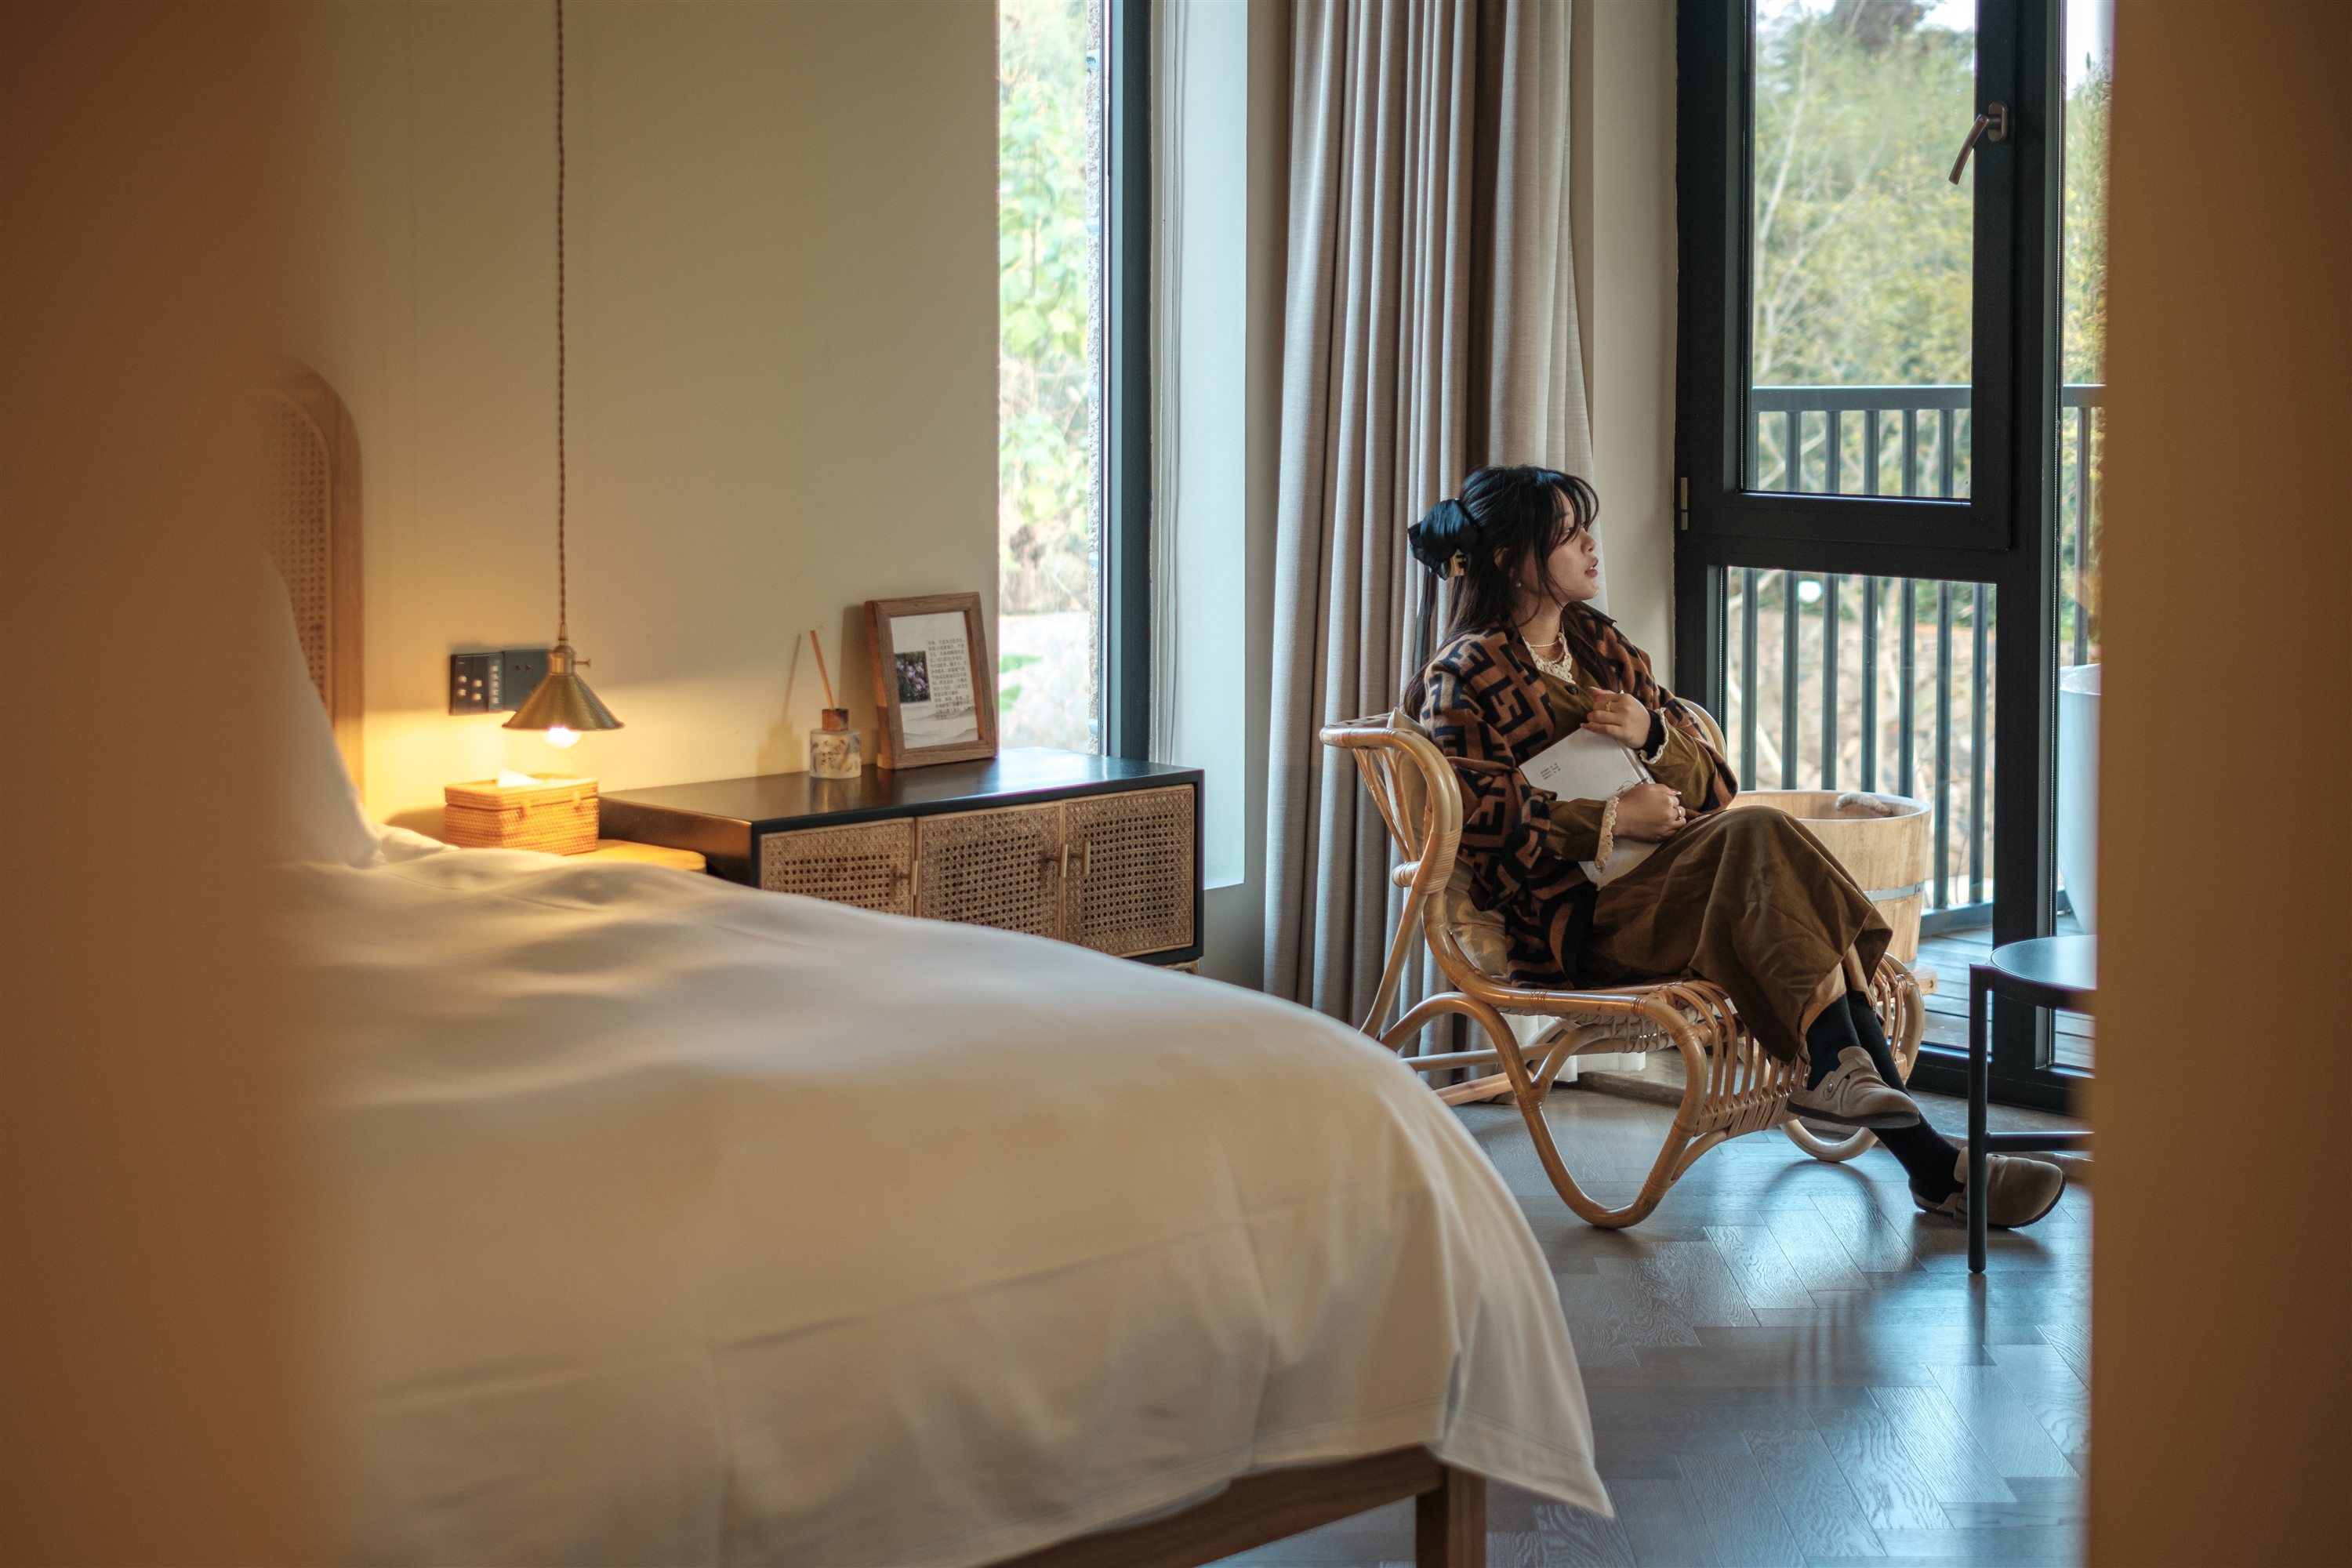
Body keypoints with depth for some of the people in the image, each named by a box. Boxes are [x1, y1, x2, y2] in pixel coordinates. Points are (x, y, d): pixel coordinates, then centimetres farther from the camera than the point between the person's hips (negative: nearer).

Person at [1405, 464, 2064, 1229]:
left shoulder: (1598, 644, 23)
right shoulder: (1464, 679, 2)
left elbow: (1714, 784, 19)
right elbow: (1475, 815, -13)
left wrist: (1654, 734, -3)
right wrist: (1613, 819, -14)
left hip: (1655, 887, 7)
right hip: (1572, 915, -7)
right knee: (1759, 838, -28)